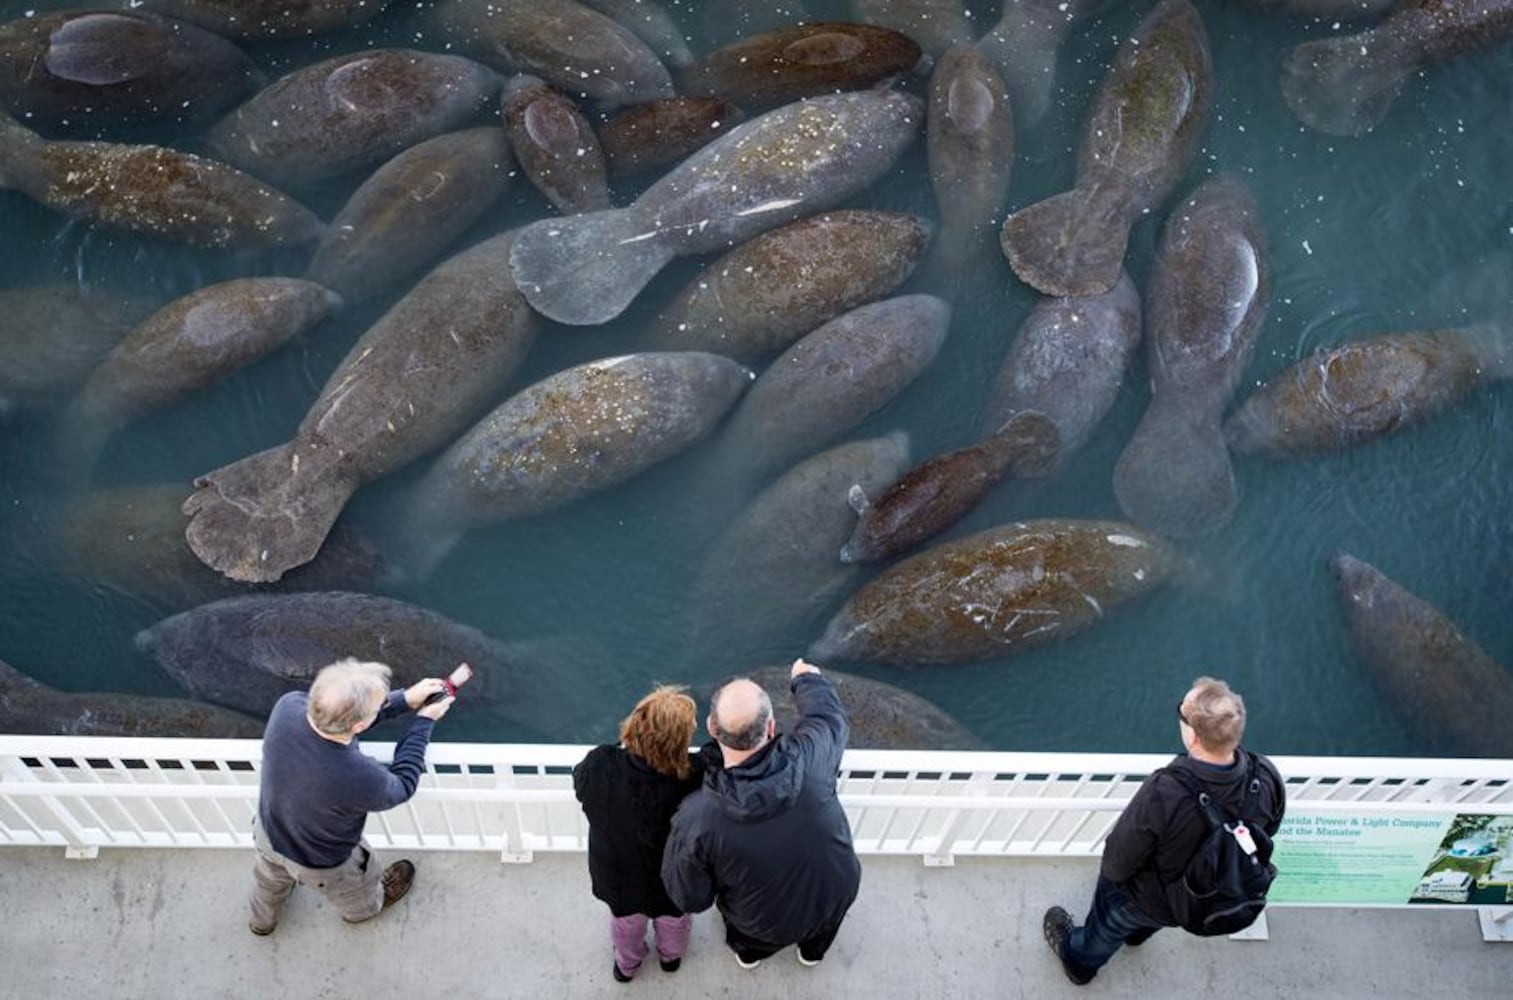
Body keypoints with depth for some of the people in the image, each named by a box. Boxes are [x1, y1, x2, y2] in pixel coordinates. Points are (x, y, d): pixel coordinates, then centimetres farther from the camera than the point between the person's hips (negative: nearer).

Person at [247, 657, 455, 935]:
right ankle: (363, 909, 66)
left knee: (271, 879, 39)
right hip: (321, 865, -4)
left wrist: (404, 700, -11)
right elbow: (402, 786, -21)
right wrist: (424, 722, -14)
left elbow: (340, 713, -11)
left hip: (268, 833, 4)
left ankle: (263, 920, 69)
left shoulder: (288, 706, -34)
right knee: (357, 898, 34)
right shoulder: (361, 779, -46)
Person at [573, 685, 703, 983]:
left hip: (617, 874, 1)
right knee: (673, 919, 36)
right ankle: (671, 956, 66)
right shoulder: (694, 778, -43)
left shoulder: (597, 766, -36)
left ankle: (626, 964, 64)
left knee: (626, 920, 36)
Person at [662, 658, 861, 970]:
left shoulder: (696, 819, -38)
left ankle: (748, 952, 62)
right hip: (837, 898, 1)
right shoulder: (809, 758, -35)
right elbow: (828, 715, -10)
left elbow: (689, 898, -19)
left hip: (768, 926, -1)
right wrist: (808, 679, 11)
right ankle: (813, 950, 63)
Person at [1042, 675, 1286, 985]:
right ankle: (1137, 932, 73)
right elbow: (1269, 827, -6)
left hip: (1157, 904, -4)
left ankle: (1079, 960, 62)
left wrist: (1112, 870, -4)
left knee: (1107, 926, 32)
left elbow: (1118, 864, -29)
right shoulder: (1267, 778, -31)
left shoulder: (1162, 794, -46)